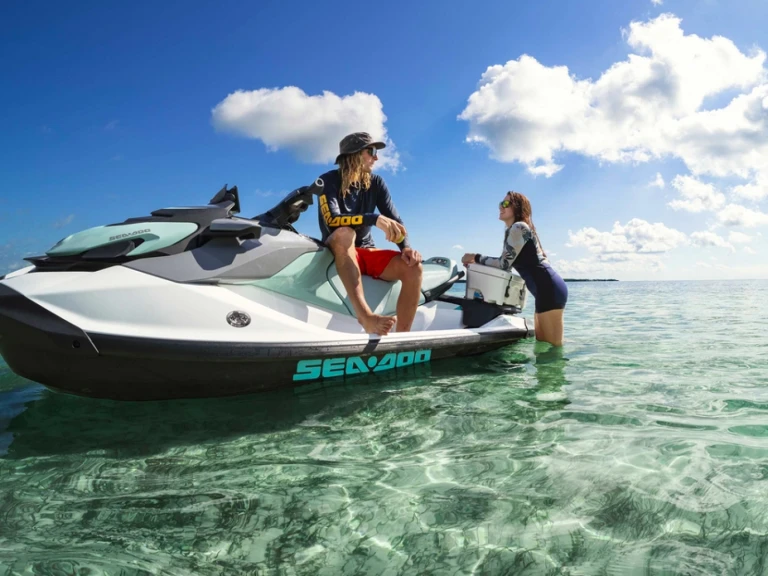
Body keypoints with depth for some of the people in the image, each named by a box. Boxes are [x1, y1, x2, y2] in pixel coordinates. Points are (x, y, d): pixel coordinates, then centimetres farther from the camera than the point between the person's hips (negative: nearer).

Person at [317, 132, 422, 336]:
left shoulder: (376, 183, 6)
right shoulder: (329, 180, -7)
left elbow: (394, 220, 0)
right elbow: (332, 220, -24)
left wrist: (406, 247, -21)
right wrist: (375, 219, -37)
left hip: (367, 251, 4)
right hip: (337, 251, -4)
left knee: (412, 267, -22)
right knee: (344, 233, -38)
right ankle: (365, 317, -49)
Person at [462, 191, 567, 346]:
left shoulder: (518, 227, -9)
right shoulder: (514, 230, 22)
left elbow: (504, 264, -12)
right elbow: (506, 264, 22)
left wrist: (476, 257, -1)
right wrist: (476, 262, 14)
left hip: (549, 289, -11)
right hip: (547, 289, 11)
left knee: (552, 346, -7)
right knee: (542, 343, 15)